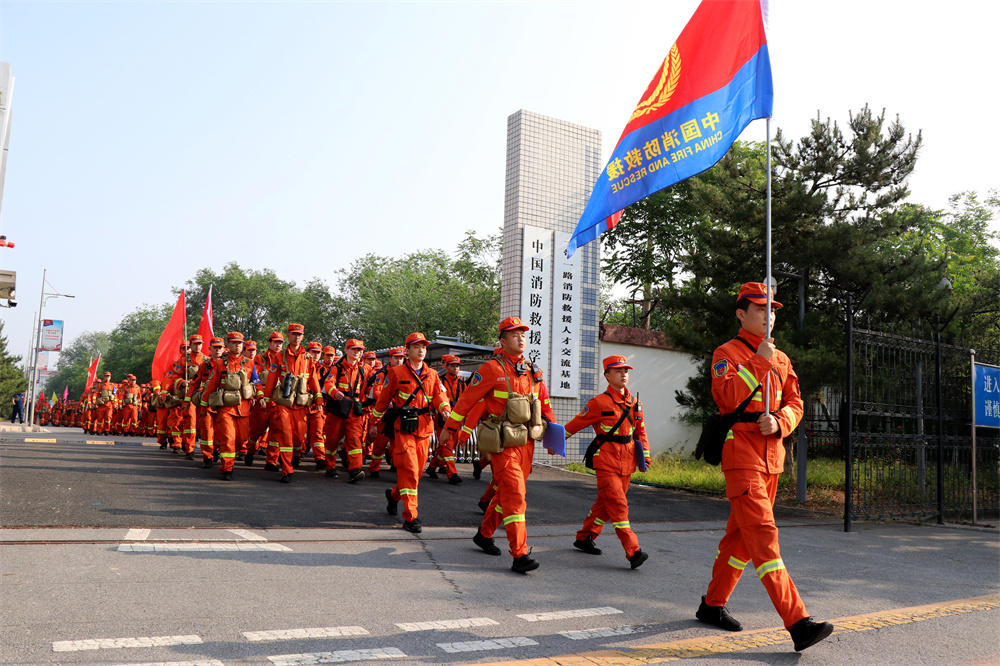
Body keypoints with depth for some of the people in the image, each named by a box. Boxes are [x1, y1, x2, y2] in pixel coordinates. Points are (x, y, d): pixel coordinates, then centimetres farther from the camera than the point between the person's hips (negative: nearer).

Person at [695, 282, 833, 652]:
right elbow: (727, 396, -19)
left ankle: (712, 605, 26)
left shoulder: (781, 359, 18)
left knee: (741, 534, 13)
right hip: (741, 457, -7)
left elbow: (794, 402, 12)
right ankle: (798, 623, -16)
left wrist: (779, 422, -9)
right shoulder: (726, 353, -3)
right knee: (763, 535, -13)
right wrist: (761, 362, -17)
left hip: (772, 457, 7)